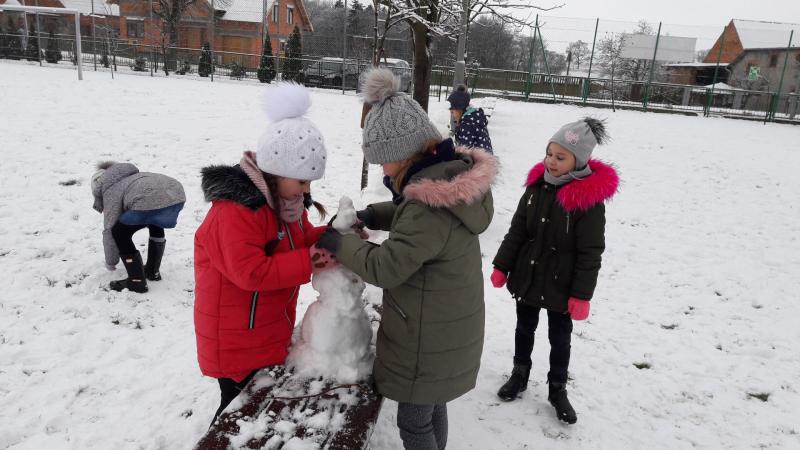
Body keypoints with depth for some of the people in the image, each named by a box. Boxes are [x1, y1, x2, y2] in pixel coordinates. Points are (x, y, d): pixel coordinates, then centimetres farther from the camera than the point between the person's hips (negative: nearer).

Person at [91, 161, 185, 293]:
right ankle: (153, 271, 38)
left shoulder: (111, 191, 19)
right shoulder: (130, 178, 41)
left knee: (120, 233, 14)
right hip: (178, 194, 8)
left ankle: (137, 281, 11)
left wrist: (110, 262, 29)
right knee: (156, 227, 36)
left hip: (150, 202, -8)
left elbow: (110, 229, 17)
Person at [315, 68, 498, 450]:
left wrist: (337, 244, -13)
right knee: (433, 405, 27)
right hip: (447, 327, 9)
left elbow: (385, 267, -26)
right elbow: (406, 211, 14)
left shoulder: (431, 206, -33)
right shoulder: (452, 173, -4)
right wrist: (369, 216, 1)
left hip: (426, 340, -9)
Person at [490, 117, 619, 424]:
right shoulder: (537, 185, -3)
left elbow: (590, 253, -16)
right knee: (524, 329, 20)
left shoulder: (589, 199, -18)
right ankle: (519, 376, 42)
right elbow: (517, 231, 3)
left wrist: (581, 294, -17)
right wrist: (501, 267, 2)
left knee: (559, 339, 13)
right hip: (527, 278, 4)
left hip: (561, 285, -4)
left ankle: (557, 390, 34)